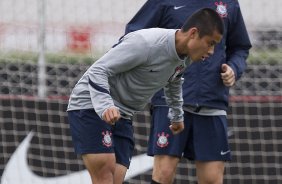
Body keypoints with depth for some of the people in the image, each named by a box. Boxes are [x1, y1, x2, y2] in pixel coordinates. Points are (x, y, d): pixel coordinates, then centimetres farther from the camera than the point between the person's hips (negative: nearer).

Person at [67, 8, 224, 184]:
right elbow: (97, 71, -24)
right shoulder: (145, 43, -26)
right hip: (90, 106, -8)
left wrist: (177, 116, 36)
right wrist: (105, 107, -38)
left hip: (122, 116, 8)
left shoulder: (184, 57, 1)